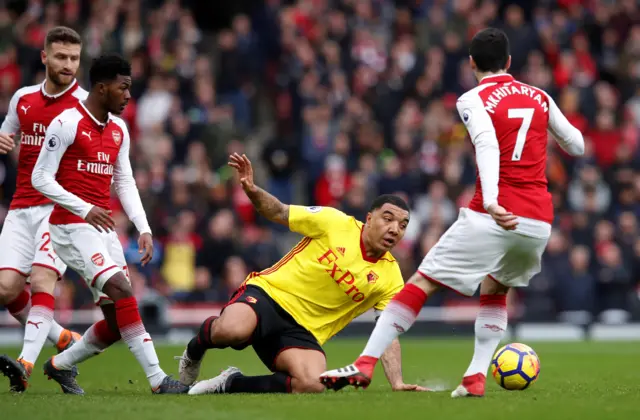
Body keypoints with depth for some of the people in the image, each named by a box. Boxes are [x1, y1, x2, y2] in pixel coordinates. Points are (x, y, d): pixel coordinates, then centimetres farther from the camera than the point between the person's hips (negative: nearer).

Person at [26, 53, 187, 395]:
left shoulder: (119, 130, 13)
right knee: (121, 290, -24)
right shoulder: (67, 124, -10)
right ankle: (158, 379, -27)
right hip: (72, 226, -8)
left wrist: (143, 228, 5)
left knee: (117, 322, 2)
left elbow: (125, 182, 18)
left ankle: (59, 364, 23)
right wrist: (85, 209, -20)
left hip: (103, 227, 8)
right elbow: (41, 178, -10)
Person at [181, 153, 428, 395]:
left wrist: (397, 383, -11)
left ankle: (232, 384, -7)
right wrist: (251, 190, -16)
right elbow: (278, 212, 4)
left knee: (313, 385, -32)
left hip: (303, 331, 3)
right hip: (268, 294, -3)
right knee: (231, 330, -39)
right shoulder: (335, 223, -3)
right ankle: (195, 350, 1)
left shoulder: (390, 278, 4)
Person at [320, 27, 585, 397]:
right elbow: (577, 146, 24)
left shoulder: (474, 100, 0)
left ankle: (366, 364, -4)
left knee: (422, 282, 2)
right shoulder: (539, 97, 15)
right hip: (539, 222, 5)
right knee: (495, 289, 28)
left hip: (493, 216, -5)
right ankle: (476, 377, 13)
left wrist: (491, 202, -33)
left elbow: (487, 145, -19)